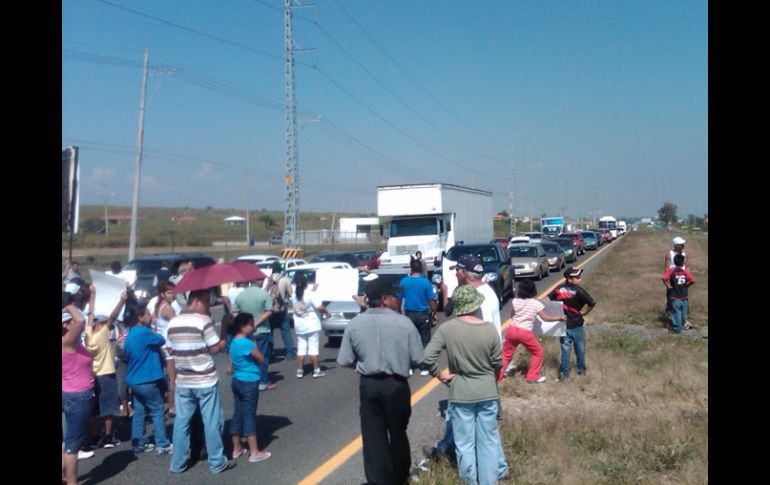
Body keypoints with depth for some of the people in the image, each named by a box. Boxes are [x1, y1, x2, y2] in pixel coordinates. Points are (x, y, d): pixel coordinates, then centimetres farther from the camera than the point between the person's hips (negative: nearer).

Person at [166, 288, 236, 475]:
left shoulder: (172, 323, 5)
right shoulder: (203, 320, -15)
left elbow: (172, 349, 12)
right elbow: (216, 348, -13)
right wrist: (225, 341, 6)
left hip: (182, 381, 6)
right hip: (205, 381, -6)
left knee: (181, 422, 13)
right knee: (212, 422, 5)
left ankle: (178, 463, 22)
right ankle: (217, 462, 14)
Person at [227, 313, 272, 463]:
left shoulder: (234, 342, 8)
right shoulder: (247, 343, -20)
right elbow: (261, 359, -11)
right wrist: (254, 345, 0)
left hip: (237, 381, 9)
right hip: (249, 382, -8)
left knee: (238, 415, 14)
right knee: (249, 416, -2)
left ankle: (237, 449, 23)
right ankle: (254, 453, 5)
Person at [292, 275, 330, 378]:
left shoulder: (294, 295, 3)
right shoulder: (311, 294, -15)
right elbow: (320, 307, -20)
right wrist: (326, 312, 0)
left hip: (299, 326, 5)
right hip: (312, 325, -5)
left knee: (301, 348, 10)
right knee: (313, 348, 1)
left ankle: (300, 371, 11)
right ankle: (316, 371, 7)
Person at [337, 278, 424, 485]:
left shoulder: (354, 324, -7)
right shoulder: (404, 323, -13)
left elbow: (345, 361, -4)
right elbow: (418, 360, -10)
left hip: (368, 385, 0)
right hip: (397, 385, 0)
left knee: (373, 437, 11)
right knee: (398, 433, 21)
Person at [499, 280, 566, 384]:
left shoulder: (515, 301, -1)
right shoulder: (536, 303, -7)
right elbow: (545, 318, -3)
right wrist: (560, 318, 7)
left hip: (512, 330, 3)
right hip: (524, 332, -3)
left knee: (506, 354, 16)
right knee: (538, 352, 18)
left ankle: (497, 376, 17)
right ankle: (532, 377, 19)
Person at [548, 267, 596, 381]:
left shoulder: (559, 288, -3)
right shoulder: (578, 290, -16)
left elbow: (548, 300, -2)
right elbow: (592, 303, -19)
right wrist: (584, 312, -3)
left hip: (563, 324, 3)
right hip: (576, 325, -3)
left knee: (565, 349, 9)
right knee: (580, 349, 17)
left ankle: (564, 373, 9)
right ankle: (582, 369, 30)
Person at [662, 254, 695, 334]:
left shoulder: (670, 270, -10)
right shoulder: (685, 272, -6)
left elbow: (664, 278, -25)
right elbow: (693, 281, -14)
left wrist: (668, 286, -11)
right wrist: (686, 285, 2)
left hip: (675, 297, -2)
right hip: (684, 297, 2)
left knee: (676, 312, 4)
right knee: (683, 312, 18)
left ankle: (677, 328, 10)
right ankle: (682, 325, 33)